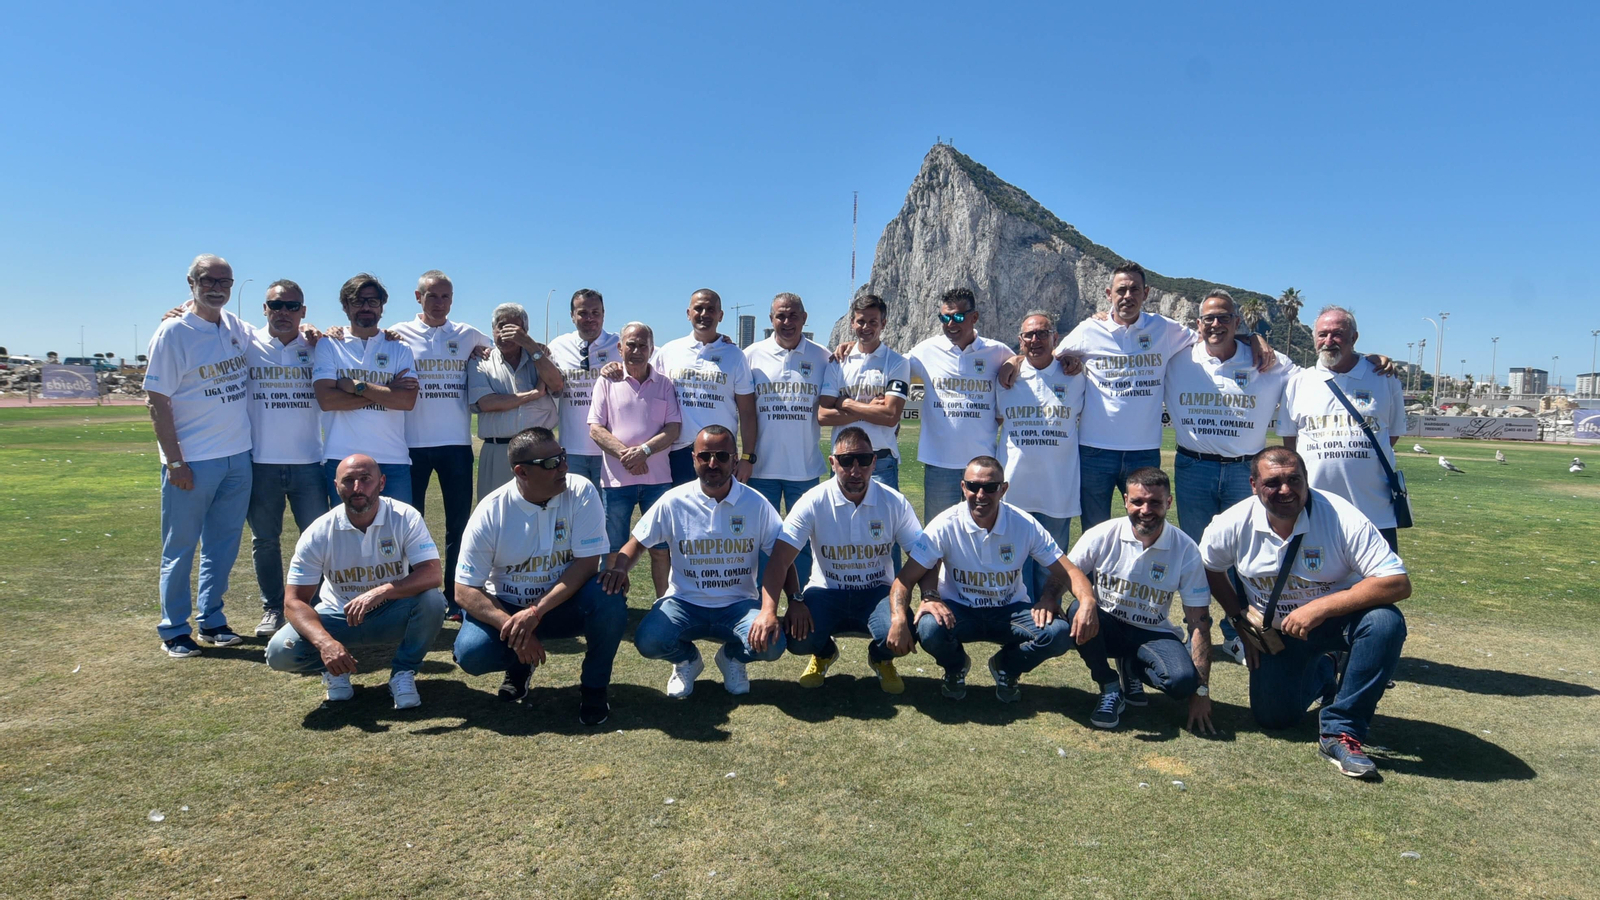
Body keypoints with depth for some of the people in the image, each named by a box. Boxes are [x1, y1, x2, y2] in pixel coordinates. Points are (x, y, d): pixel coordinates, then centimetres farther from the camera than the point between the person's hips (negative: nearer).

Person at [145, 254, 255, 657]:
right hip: (192, 460, -6)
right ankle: (174, 630, 18)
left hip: (238, 457, 6)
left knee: (223, 546, 14)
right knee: (180, 549, 5)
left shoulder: (236, 326, 7)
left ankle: (211, 620, 27)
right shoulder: (173, 332, -10)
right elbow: (157, 400, -11)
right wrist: (174, 462, -15)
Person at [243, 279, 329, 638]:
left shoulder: (317, 346, 5)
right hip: (260, 462, 0)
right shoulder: (247, 344, 4)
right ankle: (272, 609, 23)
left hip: (308, 461, 0)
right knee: (264, 540, 10)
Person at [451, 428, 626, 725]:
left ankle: (593, 686, -5)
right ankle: (520, 664, 12)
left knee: (609, 599, -31)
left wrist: (536, 612, -29)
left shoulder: (580, 492, -17)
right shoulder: (490, 513, -16)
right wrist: (511, 626, -28)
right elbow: (465, 590, -13)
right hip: (507, 607, 1)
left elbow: (587, 564, -19)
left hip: (565, 601, 0)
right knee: (471, 653, -27)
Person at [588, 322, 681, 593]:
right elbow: (595, 429, -2)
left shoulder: (664, 384, 6)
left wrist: (643, 450, -17)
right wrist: (624, 453, -16)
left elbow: (673, 429, -1)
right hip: (617, 478, 0)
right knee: (615, 551, 8)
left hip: (658, 478, 1)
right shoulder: (607, 382, 4)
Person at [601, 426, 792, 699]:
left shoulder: (756, 503, -4)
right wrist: (619, 568, -20)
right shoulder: (674, 501, -4)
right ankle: (686, 659, 12)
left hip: (738, 604, 0)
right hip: (684, 602, 0)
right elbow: (638, 542, 4)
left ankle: (733, 657, 12)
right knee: (648, 641, -29)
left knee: (772, 643, -29)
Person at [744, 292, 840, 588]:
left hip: (805, 467, 0)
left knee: (804, 541, 8)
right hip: (762, 465, 0)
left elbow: (826, 410, 2)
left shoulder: (822, 356, 3)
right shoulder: (752, 354, 3)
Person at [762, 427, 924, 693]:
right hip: (827, 592, 0)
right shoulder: (814, 502, -13)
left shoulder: (894, 502, -9)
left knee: (899, 634, -31)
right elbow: (780, 558, -18)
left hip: (877, 592, 0)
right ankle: (824, 653, 15)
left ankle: (880, 659, 12)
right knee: (796, 636, -28)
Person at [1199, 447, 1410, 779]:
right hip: (1276, 630, 3)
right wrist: (1241, 618, -2)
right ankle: (1320, 673, 32)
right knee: (1274, 717, -5)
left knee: (1385, 621, -34)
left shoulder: (1343, 518, -26)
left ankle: (1341, 731, -21)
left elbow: (1399, 583, -31)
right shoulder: (1232, 525, -16)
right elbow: (1209, 568, 4)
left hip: (1336, 618, -2)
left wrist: (1320, 608, -37)